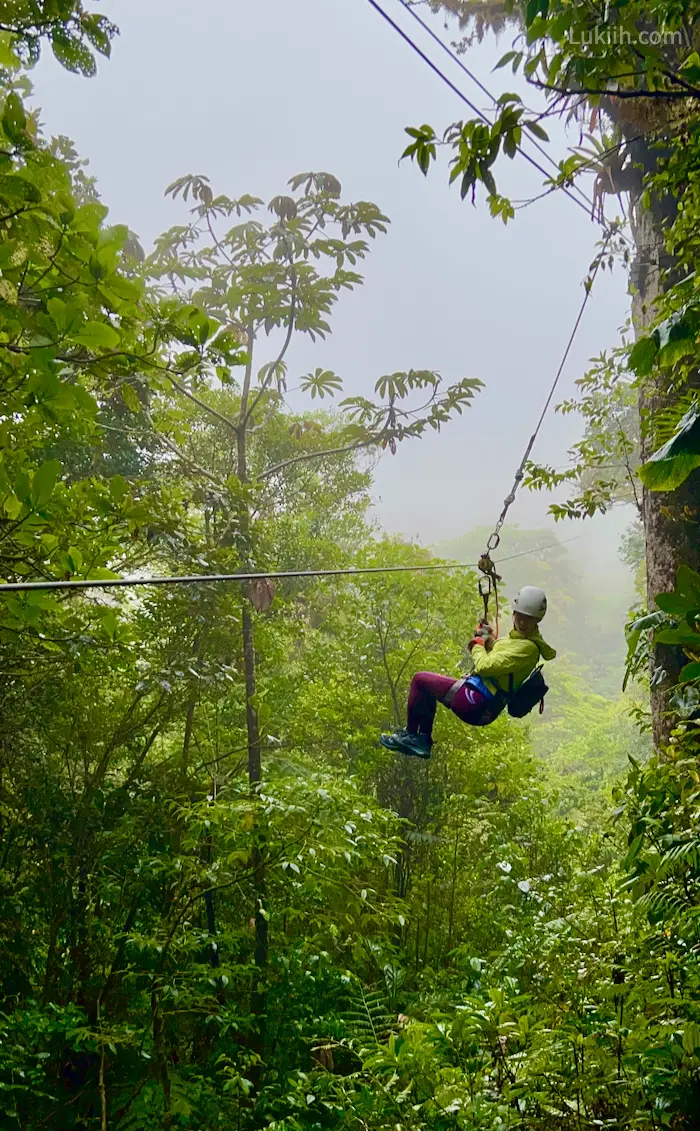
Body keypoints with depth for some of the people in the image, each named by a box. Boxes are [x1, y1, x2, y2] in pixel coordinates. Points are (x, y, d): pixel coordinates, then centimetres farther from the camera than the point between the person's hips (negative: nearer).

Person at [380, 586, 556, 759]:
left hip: (476, 703, -11)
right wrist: (488, 641, 7)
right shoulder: (519, 638, 10)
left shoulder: (527, 647, -21)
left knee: (420, 680, -1)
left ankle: (410, 734, 8)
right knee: (427, 690, 29)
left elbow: (485, 666, -23)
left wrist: (478, 645, -4)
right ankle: (424, 740, 23)